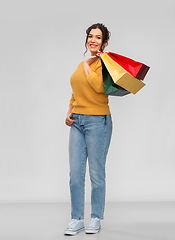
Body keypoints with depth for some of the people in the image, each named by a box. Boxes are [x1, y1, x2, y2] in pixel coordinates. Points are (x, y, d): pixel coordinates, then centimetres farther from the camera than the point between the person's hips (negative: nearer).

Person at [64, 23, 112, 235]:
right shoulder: (82, 64, 18)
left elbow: (99, 86, -23)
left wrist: (87, 66, -9)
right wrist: (69, 113, 11)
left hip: (98, 121, -7)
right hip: (77, 122, 7)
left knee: (96, 173, 1)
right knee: (75, 172, 4)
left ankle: (96, 218, 15)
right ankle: (77, 219, 12)